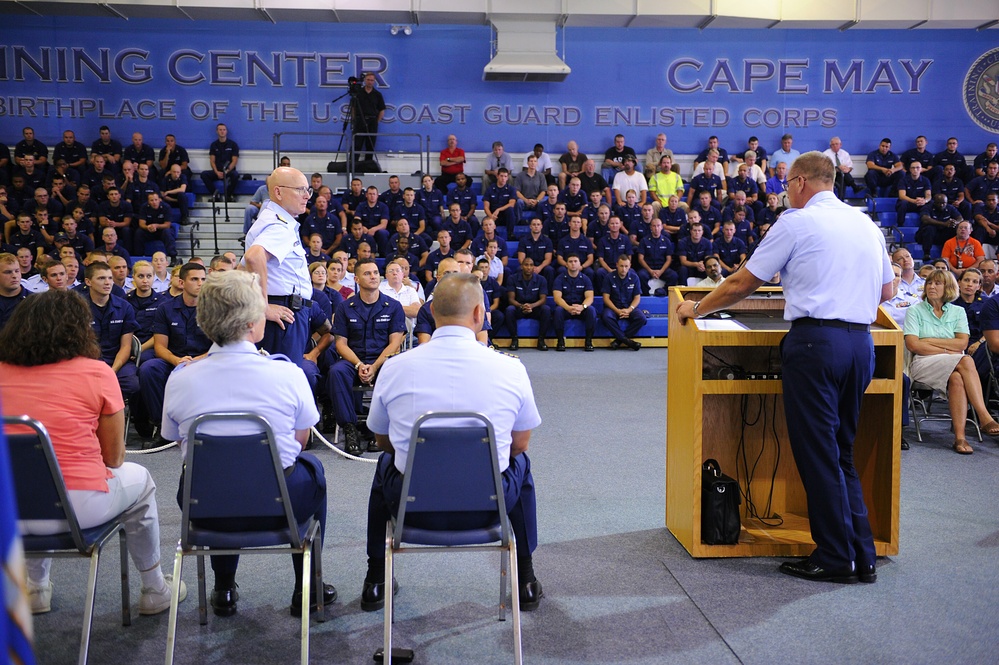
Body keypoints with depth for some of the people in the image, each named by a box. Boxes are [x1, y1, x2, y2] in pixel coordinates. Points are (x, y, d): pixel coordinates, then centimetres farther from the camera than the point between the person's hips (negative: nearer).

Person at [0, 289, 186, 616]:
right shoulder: (96, 372, -6)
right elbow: (114, 458, -1)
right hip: (79, 507, -4)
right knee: (140, 479, 26)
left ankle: (36, 587, 40)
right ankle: (154, 589, 34)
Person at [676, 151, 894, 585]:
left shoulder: (797, 223, -3)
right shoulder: (866, 224, 17)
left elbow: (741, 284, 0)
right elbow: (886, 291, 25)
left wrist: (696, 308, 13)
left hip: (816, 341, -7)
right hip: (862, 341, 7)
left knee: (818, 454, 1)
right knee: (841, 453, 15)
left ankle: (835, 559, 7)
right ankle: (863, 557, 16)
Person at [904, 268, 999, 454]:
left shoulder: (958, 312, 18)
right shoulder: (915, 311, 9)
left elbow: (962, 343, 2)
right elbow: (912, 345, -6)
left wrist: (930, 341, -5)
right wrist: (947, 351, -9)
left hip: (955, 365, 3)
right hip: (924, 363, -3)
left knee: (957, 379, -36)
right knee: (966, 361, -32)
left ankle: (960, 437, -41)